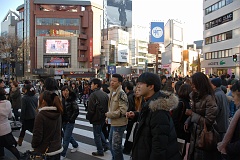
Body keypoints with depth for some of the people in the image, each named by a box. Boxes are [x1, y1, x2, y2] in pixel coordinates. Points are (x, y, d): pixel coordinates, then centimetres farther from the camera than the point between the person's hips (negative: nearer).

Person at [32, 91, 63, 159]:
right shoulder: (58, 113, -3)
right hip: (58, 148, 6)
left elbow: (37, 136, -18)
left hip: (44, 152, -5)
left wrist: (33, 146, 1)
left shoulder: (40, 115, -22)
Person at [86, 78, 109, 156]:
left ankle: (100, 151, 17)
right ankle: (105, 145, 27)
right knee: (99, 131, 26)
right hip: (103, 117, 8)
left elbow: (91, 109, -19)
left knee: (97, 134, 7)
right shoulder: (104, 94, 4)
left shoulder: (93, 95, -20)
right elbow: (108, 106, 9)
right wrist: (105, 114, 16)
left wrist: (88, 117, -4)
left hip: (96, 118, -8)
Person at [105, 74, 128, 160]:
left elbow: (123, 110, -24)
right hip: (113, 123, 10)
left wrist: (109, 114, -15)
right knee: (111, 143, 22)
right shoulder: (112, 92, 11)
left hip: (119, 124, -10)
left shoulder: (121, 93, -18)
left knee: (116, 146, -2)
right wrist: (108, 117, 9)